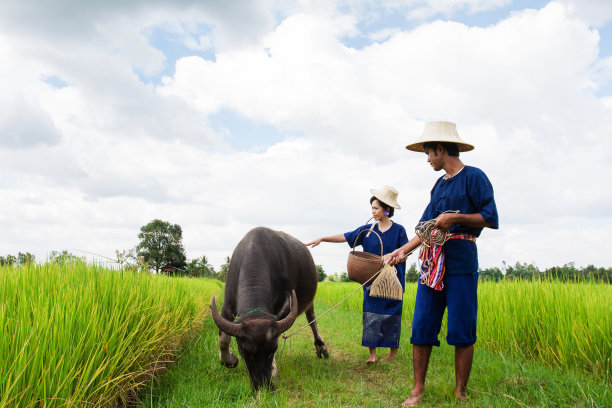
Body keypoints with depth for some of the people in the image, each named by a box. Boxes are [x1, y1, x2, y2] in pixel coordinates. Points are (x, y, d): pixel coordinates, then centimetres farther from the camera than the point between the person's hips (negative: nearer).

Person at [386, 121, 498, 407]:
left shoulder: (474, 177, -2)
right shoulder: (439, 185, 19)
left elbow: (491, 219, -8)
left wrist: (455, 217, -17)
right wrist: (403, 250, 12)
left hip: (461, 262, -6)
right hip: (432, 263, 7)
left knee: (461, 331, -1)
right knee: (421, 327, 3)